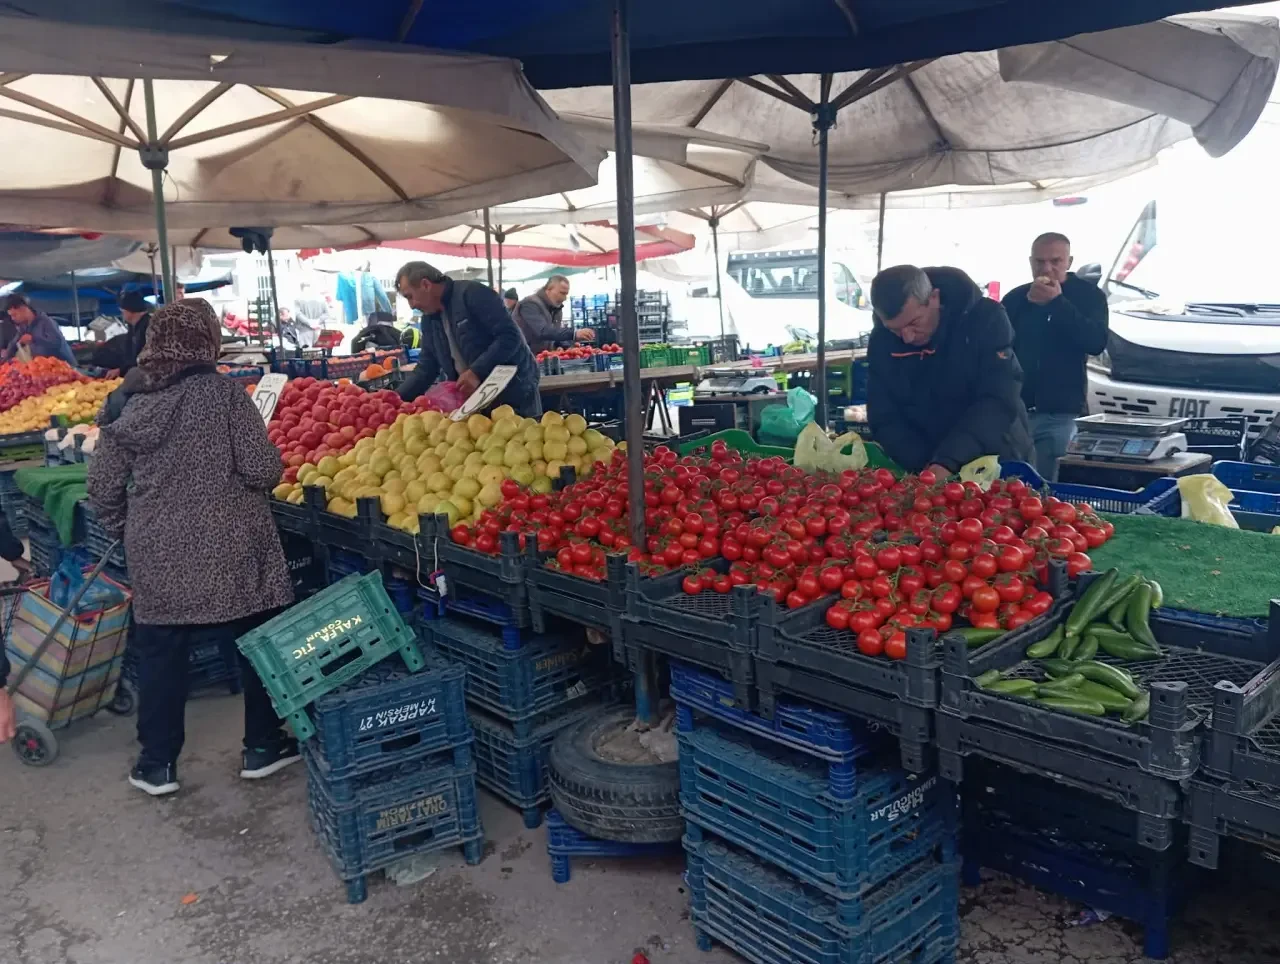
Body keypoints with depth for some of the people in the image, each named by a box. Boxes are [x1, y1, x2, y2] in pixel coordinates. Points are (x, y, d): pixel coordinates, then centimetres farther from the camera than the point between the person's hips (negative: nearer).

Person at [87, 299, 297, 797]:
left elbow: (102, 488, 4)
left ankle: (158, 762, 27)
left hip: (157, 556, 3)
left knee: (159, 654, 16)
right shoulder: (222, 392, -12)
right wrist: (271, 466, 7)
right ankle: (262, 747, 25)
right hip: (230, 552, -3)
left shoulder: (124, 401, 0)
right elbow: (263, 470, -16)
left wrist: (125, 532, 19)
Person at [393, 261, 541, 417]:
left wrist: (477, 372, -27)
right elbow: (426, 368, 13)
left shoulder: (472, 293, -15)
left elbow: (510, 336, -21)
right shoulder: (428, 319, 9)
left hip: (513, 395, -7)